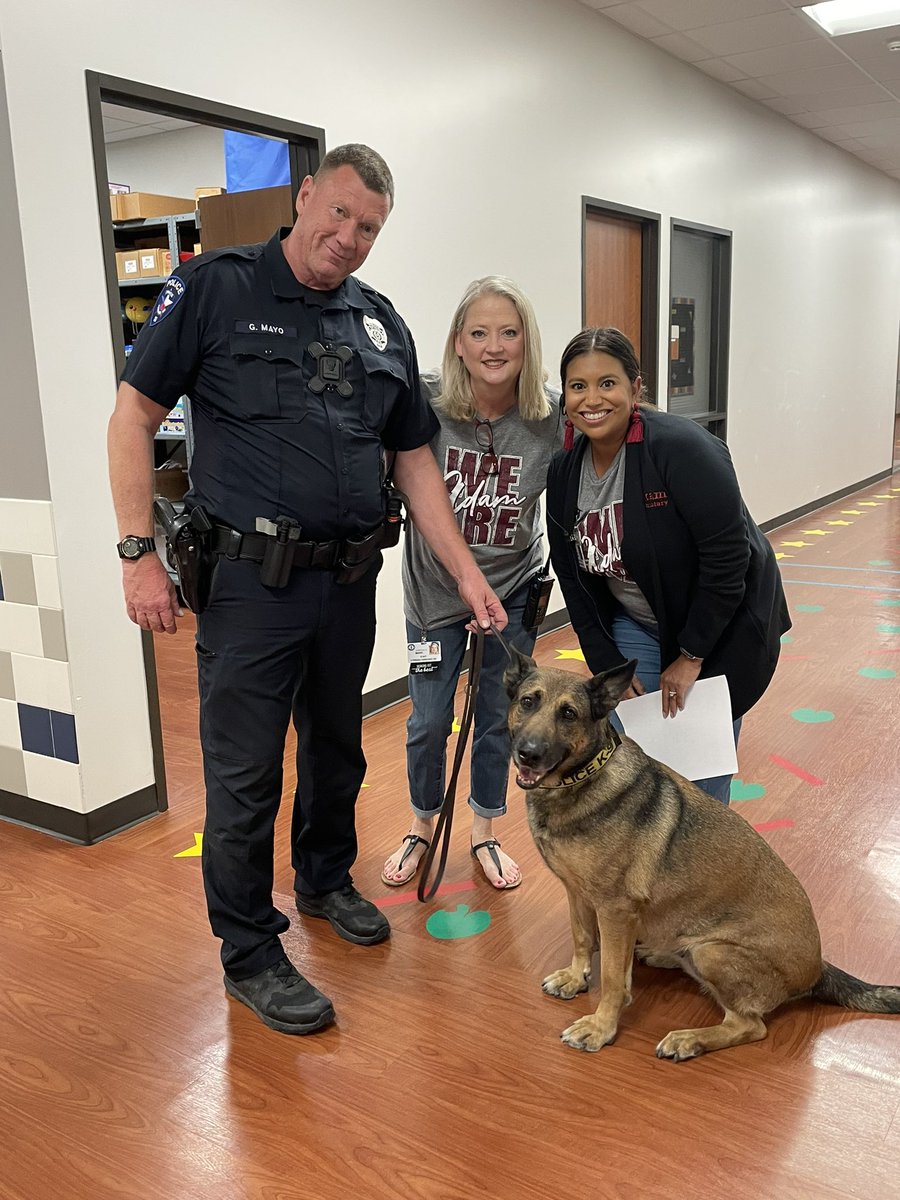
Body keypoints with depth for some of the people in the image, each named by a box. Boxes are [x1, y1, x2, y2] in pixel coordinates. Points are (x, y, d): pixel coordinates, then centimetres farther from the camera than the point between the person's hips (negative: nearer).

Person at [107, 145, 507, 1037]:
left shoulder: (381, 324, 10)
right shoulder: (213, 289, -4)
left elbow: (412, 459, 12)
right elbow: (134, 417, -5)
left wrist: (467, 573, 5)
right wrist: (138, 552, -12)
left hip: (350, 578, 5)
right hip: (252, 580, -5)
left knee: (337, 747, 20)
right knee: (245, 773, 2)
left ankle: (326, 881, 45)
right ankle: (250, 954, 21)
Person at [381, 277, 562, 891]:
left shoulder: (553, 419, -14)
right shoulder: (425, 404, -20)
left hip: (513, 589, 1)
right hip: (435, 588, -1)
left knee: (499, 719, 13)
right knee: (429, 721, 10)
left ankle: (485, 832, 37)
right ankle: (422, 829, 37)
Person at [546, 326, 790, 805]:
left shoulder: (681, 448, -25)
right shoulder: (564, 473, -6)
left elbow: (727, 558, -25)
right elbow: (573, 579, 1)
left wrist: (690, 656, -19)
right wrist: (608, 666, -3)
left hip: (721, 627, -5)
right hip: (637, 625, 5)